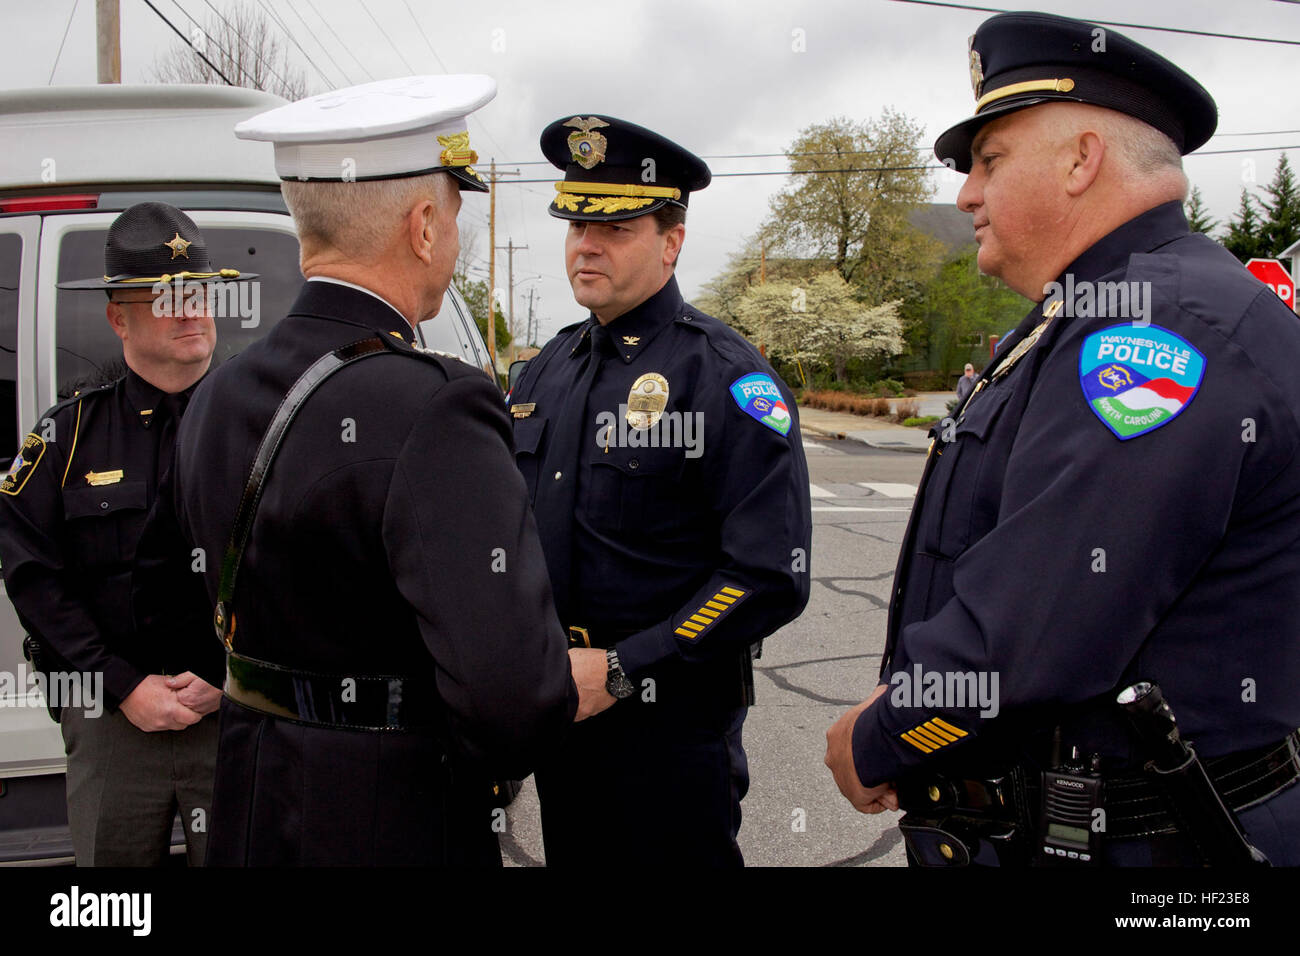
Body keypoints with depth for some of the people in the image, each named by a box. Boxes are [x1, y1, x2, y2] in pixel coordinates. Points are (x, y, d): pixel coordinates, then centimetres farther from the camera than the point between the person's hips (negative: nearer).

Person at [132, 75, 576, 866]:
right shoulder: (433, 415, -26)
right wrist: (488, 764, -12)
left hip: (252, 810, 7)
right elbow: (513, 691, -34)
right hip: (397, 828, -7)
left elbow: (163, 586, 15)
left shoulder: (218, 399, 1)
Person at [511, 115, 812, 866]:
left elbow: (772, 577, -19)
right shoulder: (547, 372, 8)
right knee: (572, 856, 20)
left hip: (671, 730, -6)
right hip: (556, 714, 6)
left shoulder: (728, 378, -13)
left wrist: (621, 670, -20)